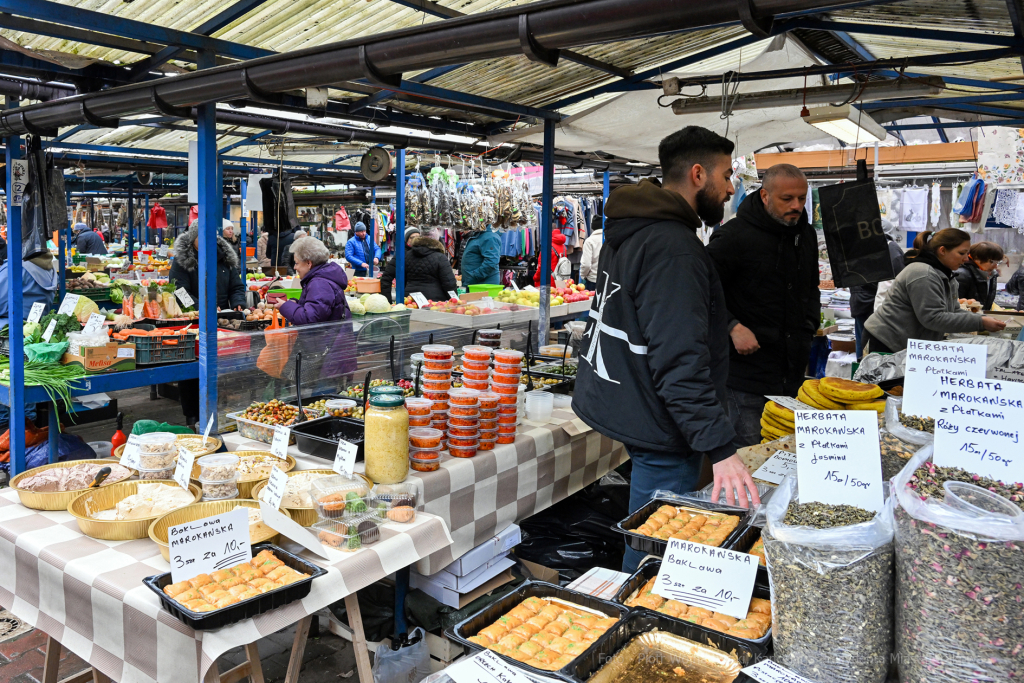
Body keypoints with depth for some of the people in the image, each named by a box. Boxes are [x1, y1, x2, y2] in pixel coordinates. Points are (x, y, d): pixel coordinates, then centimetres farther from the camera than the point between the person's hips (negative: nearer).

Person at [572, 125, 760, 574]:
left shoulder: (630, 229, 11)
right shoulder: (673, 247, -23)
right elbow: (682, 362, -30)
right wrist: (719, 449, -31)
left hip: (623, 404, 11)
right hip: (659, 429, -11)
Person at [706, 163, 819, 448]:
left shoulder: (806, 235, 13)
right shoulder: (735, 235, -12)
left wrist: (808, 326, 15)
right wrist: (733, 327, -21)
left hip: (793, 370, 7)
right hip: (748, 370, -7)